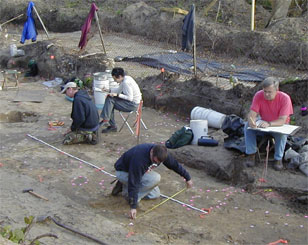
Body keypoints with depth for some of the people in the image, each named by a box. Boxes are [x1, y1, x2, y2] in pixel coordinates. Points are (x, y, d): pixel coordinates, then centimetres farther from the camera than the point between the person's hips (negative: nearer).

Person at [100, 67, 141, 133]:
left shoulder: (126, 82, -24)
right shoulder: (126, 78, 5)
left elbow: (130, 98, -25)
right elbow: (119, 90, 20)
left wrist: (117, 95, -21)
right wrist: (109, 90, 7)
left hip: (133, 104, -10)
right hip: (132, 102, 10)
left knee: (110, 99, -14)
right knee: (110, 103, 7)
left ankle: (105, 120, -6)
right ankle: (112, 126, 7)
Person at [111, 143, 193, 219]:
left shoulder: (161, 153, -19)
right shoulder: (139, 159, -40)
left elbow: (174, 164, -1)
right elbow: (134, 182, -38)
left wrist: (187, 178, 13)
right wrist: (133, 206, -38)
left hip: (138, 170, 8)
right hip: (123, 172, -8)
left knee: (155, 194, 6)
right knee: (155, 178, -28)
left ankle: (124, 186, 10)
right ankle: (127, 192, -12)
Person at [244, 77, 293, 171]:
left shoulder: (285, 98, -24)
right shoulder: (258, 95, -16)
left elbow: (282, 120, -30)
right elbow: (252, 114, -19)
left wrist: (269, 124, -48)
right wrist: (251, 121, -44)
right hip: (263, 125, 3)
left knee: (281, 133, -36)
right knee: (247, 126, -22)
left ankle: (278, 158, -16)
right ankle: (251, 154, -14)